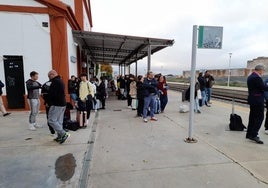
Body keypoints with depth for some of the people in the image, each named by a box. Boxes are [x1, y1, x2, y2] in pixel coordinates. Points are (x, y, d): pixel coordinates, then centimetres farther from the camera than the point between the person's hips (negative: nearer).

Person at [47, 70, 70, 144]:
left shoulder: (55, 82, -14)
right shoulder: (61, 81, 18)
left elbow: (51, 94, -18)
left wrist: (49, 103, -3)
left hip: (56, 104, -10)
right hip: (63, 103, 10)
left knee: (51, 120, -6)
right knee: (59, 121, 13)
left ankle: (64, 134, -10)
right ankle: (60, 136, 17)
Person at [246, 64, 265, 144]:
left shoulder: (250, 77, 12)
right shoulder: (257, 78, -18)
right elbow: (263, 88, -18)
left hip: (252, 100, 10)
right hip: (258, 100, -10)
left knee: (252, 117, 14)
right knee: (260, 117, -5)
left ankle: (249, 134, 20)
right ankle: (254, 135, -5)